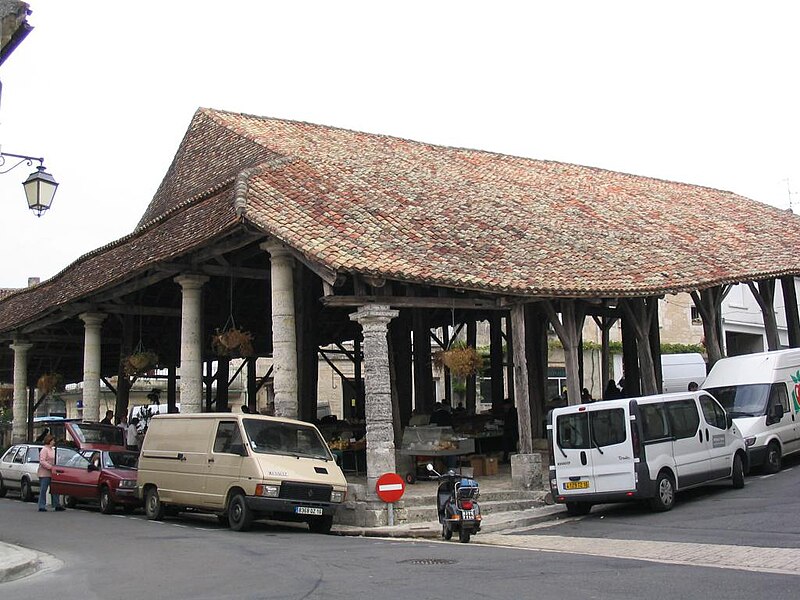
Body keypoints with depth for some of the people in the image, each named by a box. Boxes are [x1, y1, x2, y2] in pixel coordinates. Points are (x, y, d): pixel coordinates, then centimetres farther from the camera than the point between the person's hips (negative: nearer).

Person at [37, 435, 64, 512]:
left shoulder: (52, 450, 16)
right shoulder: (44, 450, -12)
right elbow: (42, 461, -20)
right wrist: (51, 467, -24)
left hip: (51, 473, 9)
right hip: (44, 474, -9)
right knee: (43, 490, -4)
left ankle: (57, 505, 16)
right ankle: (42, 507, 1)